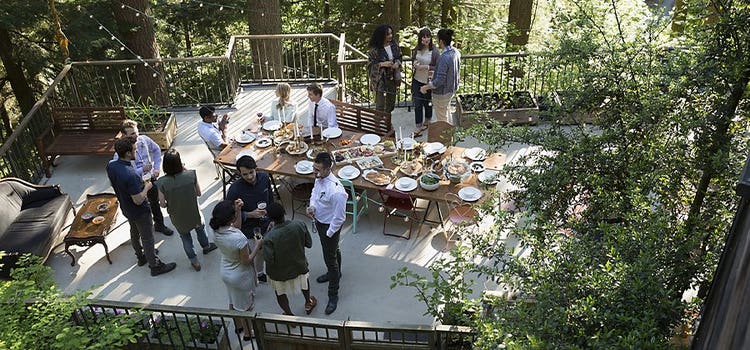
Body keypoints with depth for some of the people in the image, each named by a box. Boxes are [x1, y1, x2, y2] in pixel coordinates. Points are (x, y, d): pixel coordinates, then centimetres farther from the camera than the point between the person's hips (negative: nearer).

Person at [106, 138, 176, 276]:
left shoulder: (110, 166, -13)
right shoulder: (131, 175, -39)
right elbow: (138, 200, -31)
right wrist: (147, 187, -14)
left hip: (125, 208, 8)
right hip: (140, 212, -8)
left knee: (135, 233, 29)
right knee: (147, 238, 10)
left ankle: (141, 256, 50)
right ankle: (155, 266, 28)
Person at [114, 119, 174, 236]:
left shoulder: (144, 139, -13)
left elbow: (156, 150, 6)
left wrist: (157, 167, -2)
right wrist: (142, 170, -32)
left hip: (151, 178, 5)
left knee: (155, 203, 24)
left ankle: (159, 225, 48)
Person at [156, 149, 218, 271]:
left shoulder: (161, 183, -25)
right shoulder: (191, 175, -25)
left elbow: (163, 204, -15)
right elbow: (199, 193, -9)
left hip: (178, 218, 0)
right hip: (194, 214, 0)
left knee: (185, 237, 28)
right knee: (200, 227, 34)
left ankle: (194, 261, 40)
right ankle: (206, 246, 59)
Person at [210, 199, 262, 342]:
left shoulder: (217, 230, -17)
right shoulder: (239, 238, -39)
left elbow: (236, 227, 2)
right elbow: (247, 261, -25)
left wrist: (238, 210, -8)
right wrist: (258, 245, -16)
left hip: (225, 272, 6)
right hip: (241, 276, -6)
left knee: (233, 301, 30)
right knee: (245, 306, 20)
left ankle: (238, 327, 53)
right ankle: (248, 333, 41)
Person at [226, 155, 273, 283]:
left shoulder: (264, 178, -15)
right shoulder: (234, 190, -29)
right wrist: (250, 215, -30)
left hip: (264, 224, 5)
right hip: (247, 229, -5)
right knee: (251, 256, 7)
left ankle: (259, 273, 53)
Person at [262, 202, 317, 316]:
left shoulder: (269, 237, -32)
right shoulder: (300, 226, -23)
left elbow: (269, 259, -25)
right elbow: (309, 244, -10)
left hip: (279, 273, -3)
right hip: (299, 266, 3)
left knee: (280, 293, 26)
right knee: (304, 279, 36)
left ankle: (289, 314, 45)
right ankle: (308, 303, 57)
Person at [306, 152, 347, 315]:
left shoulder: (336, 191, -38)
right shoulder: (319, 178, -12)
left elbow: (339, 218, -27)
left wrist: (328, 234, -17)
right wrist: (311, 206, -9)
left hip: (330, 227, -8)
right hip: (319, 221, 8)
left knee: (330, 259, 7)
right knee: (333, 251, 31)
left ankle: (333, 295, 25)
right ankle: (334, 273, 57)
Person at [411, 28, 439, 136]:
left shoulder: (434, 51, -15)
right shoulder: (416, 50, -1)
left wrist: (427, 67, -24)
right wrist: (414, 64, -7)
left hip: (428, 81, -3)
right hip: (417, 80, 3)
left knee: (427, 103, 15)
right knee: (417, 104, 2)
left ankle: (427, 122, 38)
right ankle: (418, 127, 9)